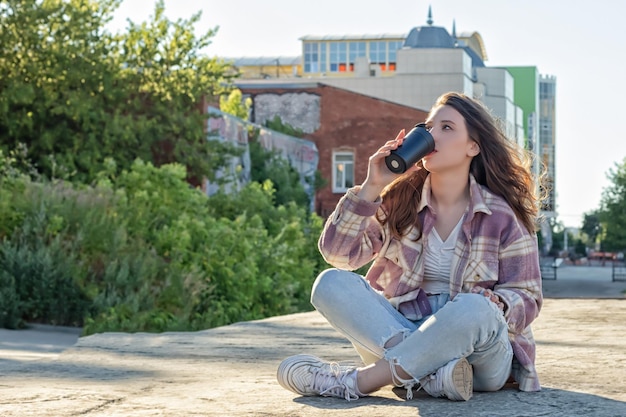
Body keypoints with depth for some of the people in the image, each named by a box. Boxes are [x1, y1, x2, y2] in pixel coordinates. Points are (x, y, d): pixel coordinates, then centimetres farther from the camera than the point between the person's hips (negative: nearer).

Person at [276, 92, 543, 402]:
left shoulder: (503, 216, 0)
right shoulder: (400, 200, 7)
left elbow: (526, 298, 3)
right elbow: (339, 253, -2)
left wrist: (494, 306, -21)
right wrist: (372, 187, -12)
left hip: (480, 353, -3)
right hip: (400, 337, 3)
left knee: (475, 309, -37)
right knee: (331, 283, -19)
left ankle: (355, 382, -31)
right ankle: (431, 374, -37)